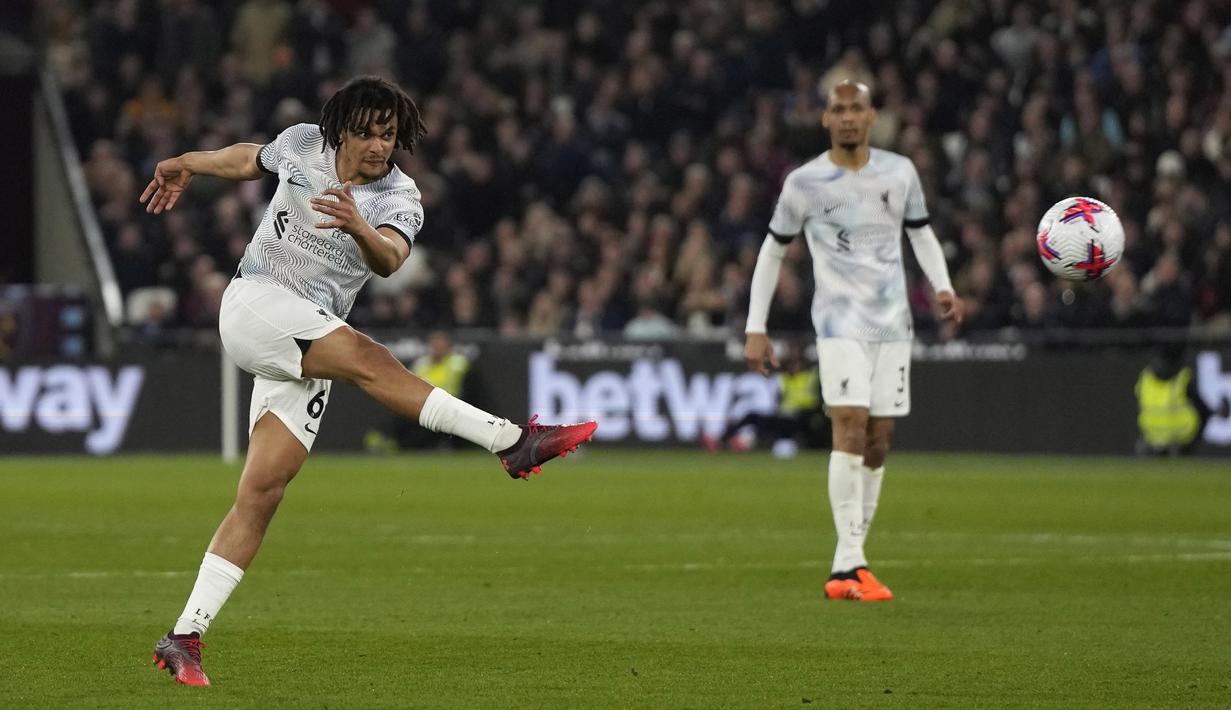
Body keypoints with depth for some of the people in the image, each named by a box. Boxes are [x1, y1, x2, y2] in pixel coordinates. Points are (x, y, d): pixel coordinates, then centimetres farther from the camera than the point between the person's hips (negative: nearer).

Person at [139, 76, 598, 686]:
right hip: (254, 301, -2)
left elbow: (389, 259, -26)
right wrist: (186, 165, 34)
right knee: (370, 360, -28)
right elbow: (251, 158, 25)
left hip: (309, 349, 3)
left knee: (262, 494, -7)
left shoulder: (399, 199, -3)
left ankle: (184, 638, -6)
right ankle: (513, 442, -38)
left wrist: (360, 229, -46)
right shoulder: (303, 144, 1)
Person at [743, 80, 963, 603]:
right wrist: (756, 329, 3)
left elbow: (921, 233, 18)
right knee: (851, 426, -20)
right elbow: (773, 250, 7)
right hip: (839, 320, -4)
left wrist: (942, 287, 0)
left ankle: (847, 566, 13)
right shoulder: (804, 182, -1)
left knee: (877, 442, 4)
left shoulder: (899, 172, 7)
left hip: (892, 322, 4)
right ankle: (850, 565, -23)